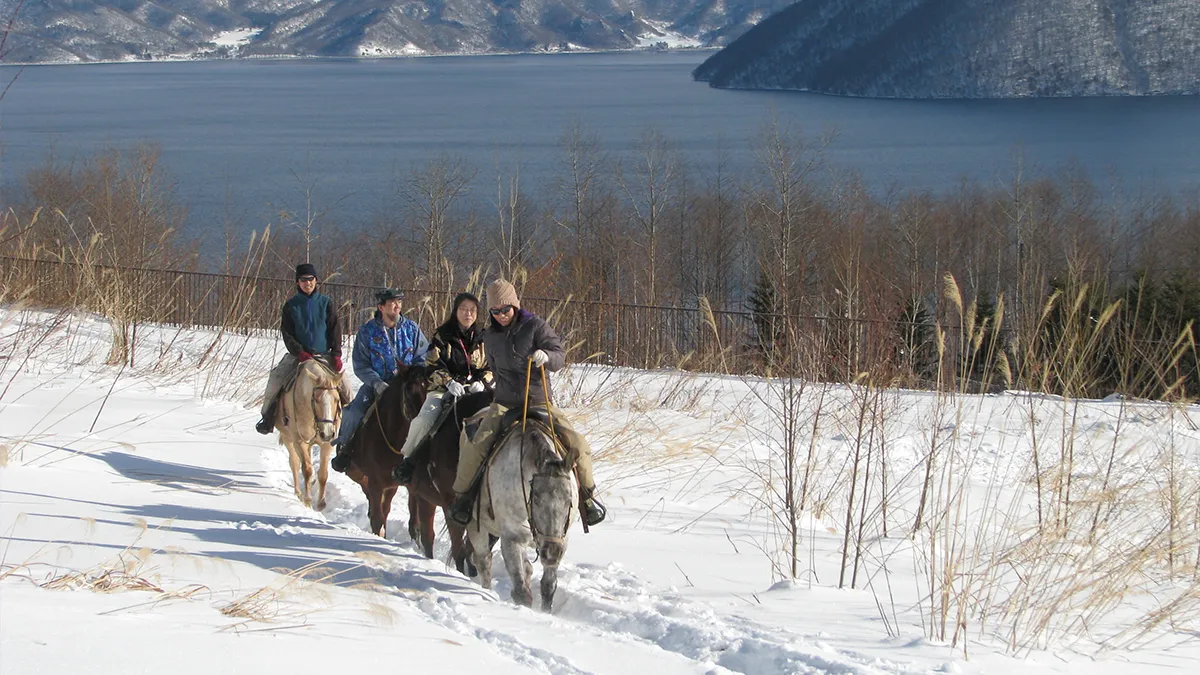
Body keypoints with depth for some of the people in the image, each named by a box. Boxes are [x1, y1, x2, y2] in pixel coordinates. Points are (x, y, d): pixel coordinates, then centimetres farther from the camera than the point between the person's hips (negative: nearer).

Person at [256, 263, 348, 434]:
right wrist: (299, 352, -15)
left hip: (323, 354, 0)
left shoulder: (326, 303, 4)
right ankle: (268, 417, -1)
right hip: (298, 354, 0)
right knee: (275, 379, -18)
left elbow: (335, 330, 2)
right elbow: (287, 334, 0)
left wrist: (336, 354, -10)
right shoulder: (291, 305, 3)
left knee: (345, 387, -14)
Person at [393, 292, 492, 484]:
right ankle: (408, 458, -11)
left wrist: (481, 383, -8)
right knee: (425, 418, -29)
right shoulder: (442, 336, 4)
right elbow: (433, 366, -3)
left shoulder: (482, 339, 12)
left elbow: (491, 367, 13)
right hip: (443, 389, -2)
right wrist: (449, 382, -19)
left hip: (474, 389, 2)